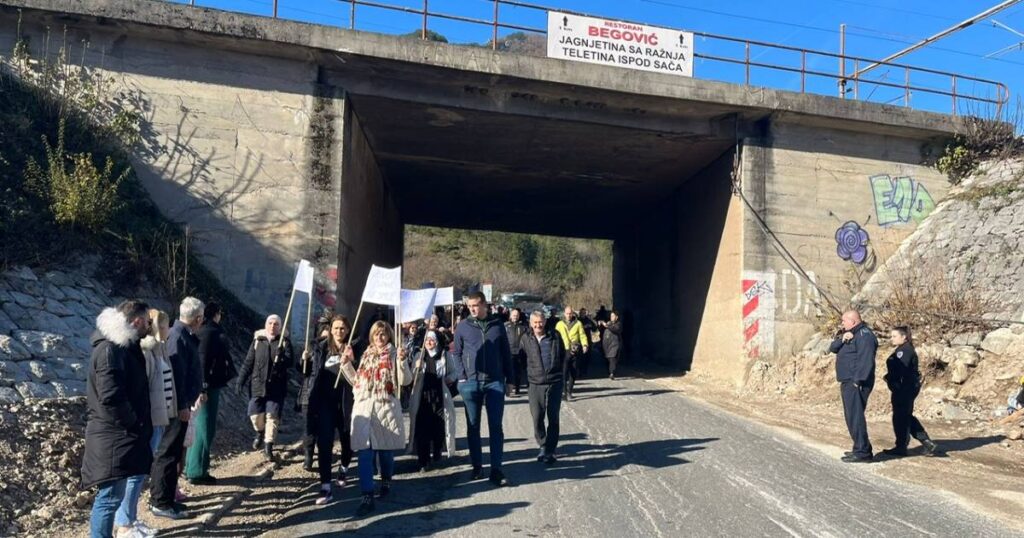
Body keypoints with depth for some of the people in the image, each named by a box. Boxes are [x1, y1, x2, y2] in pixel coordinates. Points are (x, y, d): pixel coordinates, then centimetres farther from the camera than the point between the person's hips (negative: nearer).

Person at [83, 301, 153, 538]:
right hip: (112, 437, -10)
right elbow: (110, 397, -26)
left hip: (122, 435, 10)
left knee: (113, 496, 16)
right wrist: (133, 423, -13)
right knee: (110, 497, -5)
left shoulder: (125, 347, 13)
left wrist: (140, 425, 10)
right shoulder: (109, 349, -18)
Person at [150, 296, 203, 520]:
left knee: (173, 451, 16)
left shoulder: (183, 335, 12)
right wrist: (182, 405, -21)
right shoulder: (179, 336, -18)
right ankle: (161, 502, 6)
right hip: (177, 405, -10)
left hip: (180, 402, 10)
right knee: (169, 452, -2)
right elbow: (177, 373, -22)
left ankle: (165, 496, 26)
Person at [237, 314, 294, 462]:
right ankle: (260, 432, 36)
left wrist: (281, 358, -30)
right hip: (257, 385, 2)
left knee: (273, 416, -1)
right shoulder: (257, 340, 5)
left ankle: (268, 447, 9)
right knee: (255, 414, 3)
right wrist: (241, 379, 2)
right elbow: (248, 362, 7)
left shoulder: (284, 341, 0)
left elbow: (290, 361, -9)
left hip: (276, 387, -2)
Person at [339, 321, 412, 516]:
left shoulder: (394, 354, 1)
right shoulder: (366, 355, 16)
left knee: (385, 449, 9)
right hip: (364, 407, 3)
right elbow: (357, 381, 21)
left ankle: (386, 481, 35)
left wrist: (402, 361, -21)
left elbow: (404, 381, -7)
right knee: (364, 453, -6)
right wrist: (347, 364, 12)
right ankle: (367, 497, -7)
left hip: (386, 407, -3)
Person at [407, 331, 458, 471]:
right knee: (422, 428, -6)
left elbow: (453, 372, 13)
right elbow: (412, 376, 14)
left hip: (440, 396, -1)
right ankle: (423, 461, 0)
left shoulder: (445, 355, 5)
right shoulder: (419, 356, 11)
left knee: (439, 427, 4)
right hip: (422, 397, 1)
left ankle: (436, 453, 28)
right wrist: (417, 368, -5)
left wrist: (450, 379, -8)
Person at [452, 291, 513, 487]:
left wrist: (508, 378, 7)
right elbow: (456, 353, 6)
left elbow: (506, 353, 10)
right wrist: (461, 377, -4)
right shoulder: (463, 326, 2)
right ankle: (477, 466, 20)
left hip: (495, 382, 0)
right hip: (471, 382, 0)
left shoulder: (497, 325, 5)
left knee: (496, 426, 1)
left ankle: (496, 469, 6)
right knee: (473, 427, 8)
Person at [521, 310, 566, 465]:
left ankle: (550, 451, 11)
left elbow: (563, 355, 11)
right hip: (535, 384, 0)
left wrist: (557, 370, 7)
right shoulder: (526, 339, 0)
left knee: (553, 418, 3)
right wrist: (530, 373, 7)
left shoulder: (554, 336, 1)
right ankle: (543, 446, 22)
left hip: (555, 382, 0)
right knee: (537, 417, 1)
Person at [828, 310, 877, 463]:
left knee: (855, 416, -12)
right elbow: (833, 348, 12)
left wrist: (858, 381, -25)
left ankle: (862, 452, -10)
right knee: (852, 416, 15)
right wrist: (841, 339, -8)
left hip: (856, 383, -11)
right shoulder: (848, 334, 19)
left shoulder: (864, 335, -13)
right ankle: (860, 449, 23)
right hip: (848, 382, 11)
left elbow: (865, 360, -22)